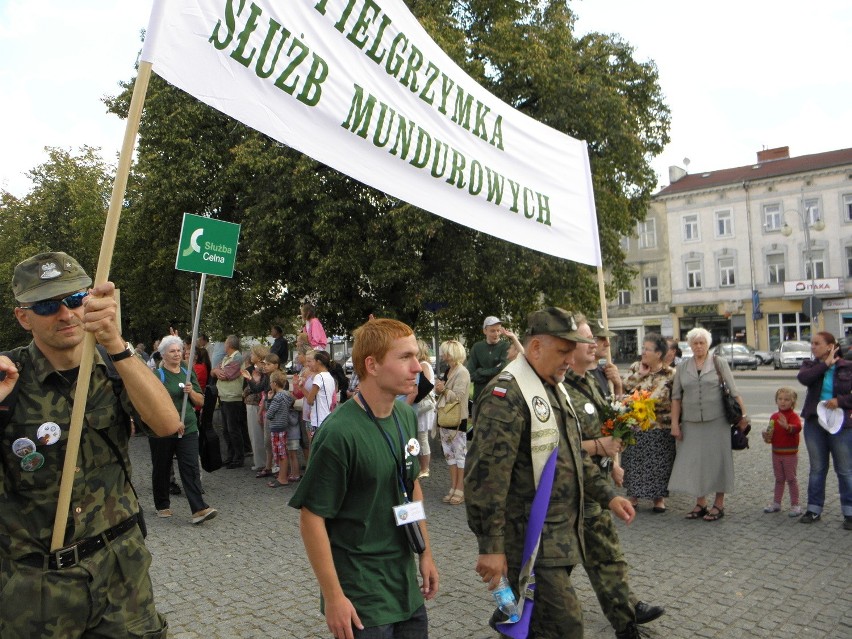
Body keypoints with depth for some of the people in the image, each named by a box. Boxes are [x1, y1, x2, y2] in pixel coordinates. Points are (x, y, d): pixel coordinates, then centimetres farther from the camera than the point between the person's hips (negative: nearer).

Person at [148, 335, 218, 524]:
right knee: (161, 469, 12)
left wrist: (191, 392, -9)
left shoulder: (188, 374, 10)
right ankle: (162, 505, 30)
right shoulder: (157, 375, -4)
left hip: (188, 430, 3)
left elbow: (200, 402, 12)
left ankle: (199, 509, -12)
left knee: (191, 468, -6)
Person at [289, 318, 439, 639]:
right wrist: (333, 597, -16)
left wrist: (426, 552, 12)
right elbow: (311, 516, -19)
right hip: (361, 595, -7)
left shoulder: (407, 416, -1)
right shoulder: (339, 433, -23)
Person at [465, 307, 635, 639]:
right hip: (531, 541, -9)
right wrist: (490, 547, -21)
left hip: (561, 534, 9)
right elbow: (486, 476, -23)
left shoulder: (554, 388, 13)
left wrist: (608, 496, 15)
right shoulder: (507, 394, -19)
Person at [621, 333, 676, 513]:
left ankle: (659, 497, 22)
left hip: (660, 429, -3)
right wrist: (640, 374, -12)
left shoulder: (670, 374, -4)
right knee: (634, 463, 10)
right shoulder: (636, 370, 6)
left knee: (658, 464, 5)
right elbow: (623, 387, -6)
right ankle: (633, 494, 25)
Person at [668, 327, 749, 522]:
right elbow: (676, 397, 8)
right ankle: (700, 503, 18)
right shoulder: (682, 367, 7)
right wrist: (675, 423, 3)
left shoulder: (719, 363, 2)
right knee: (694, 461, 5)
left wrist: (743, 414, -2)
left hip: (716, 420, -2)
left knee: (717, 460, 3)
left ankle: (719, 505, 15)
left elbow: (733, 391, 2)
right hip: (691, 423, 2)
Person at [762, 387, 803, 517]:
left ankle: (795, 505, 13)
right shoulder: (774, 416, 7)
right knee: (779, 479, 15)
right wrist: (767, 436, -3)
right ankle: (776, 503, 23)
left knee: (791, 478, 3)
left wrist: (787, 426, -53)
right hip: (776, 452, 6)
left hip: (790, 453, -6)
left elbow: (797, 427, -33)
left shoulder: (793, 416, -12)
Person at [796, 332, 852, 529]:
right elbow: (803, 378, -18)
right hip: (814, 424, 3)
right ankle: (814, 510, 20)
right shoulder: (810, 365, 4)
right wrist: (825, 364, -15)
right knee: (817, 469, 11)